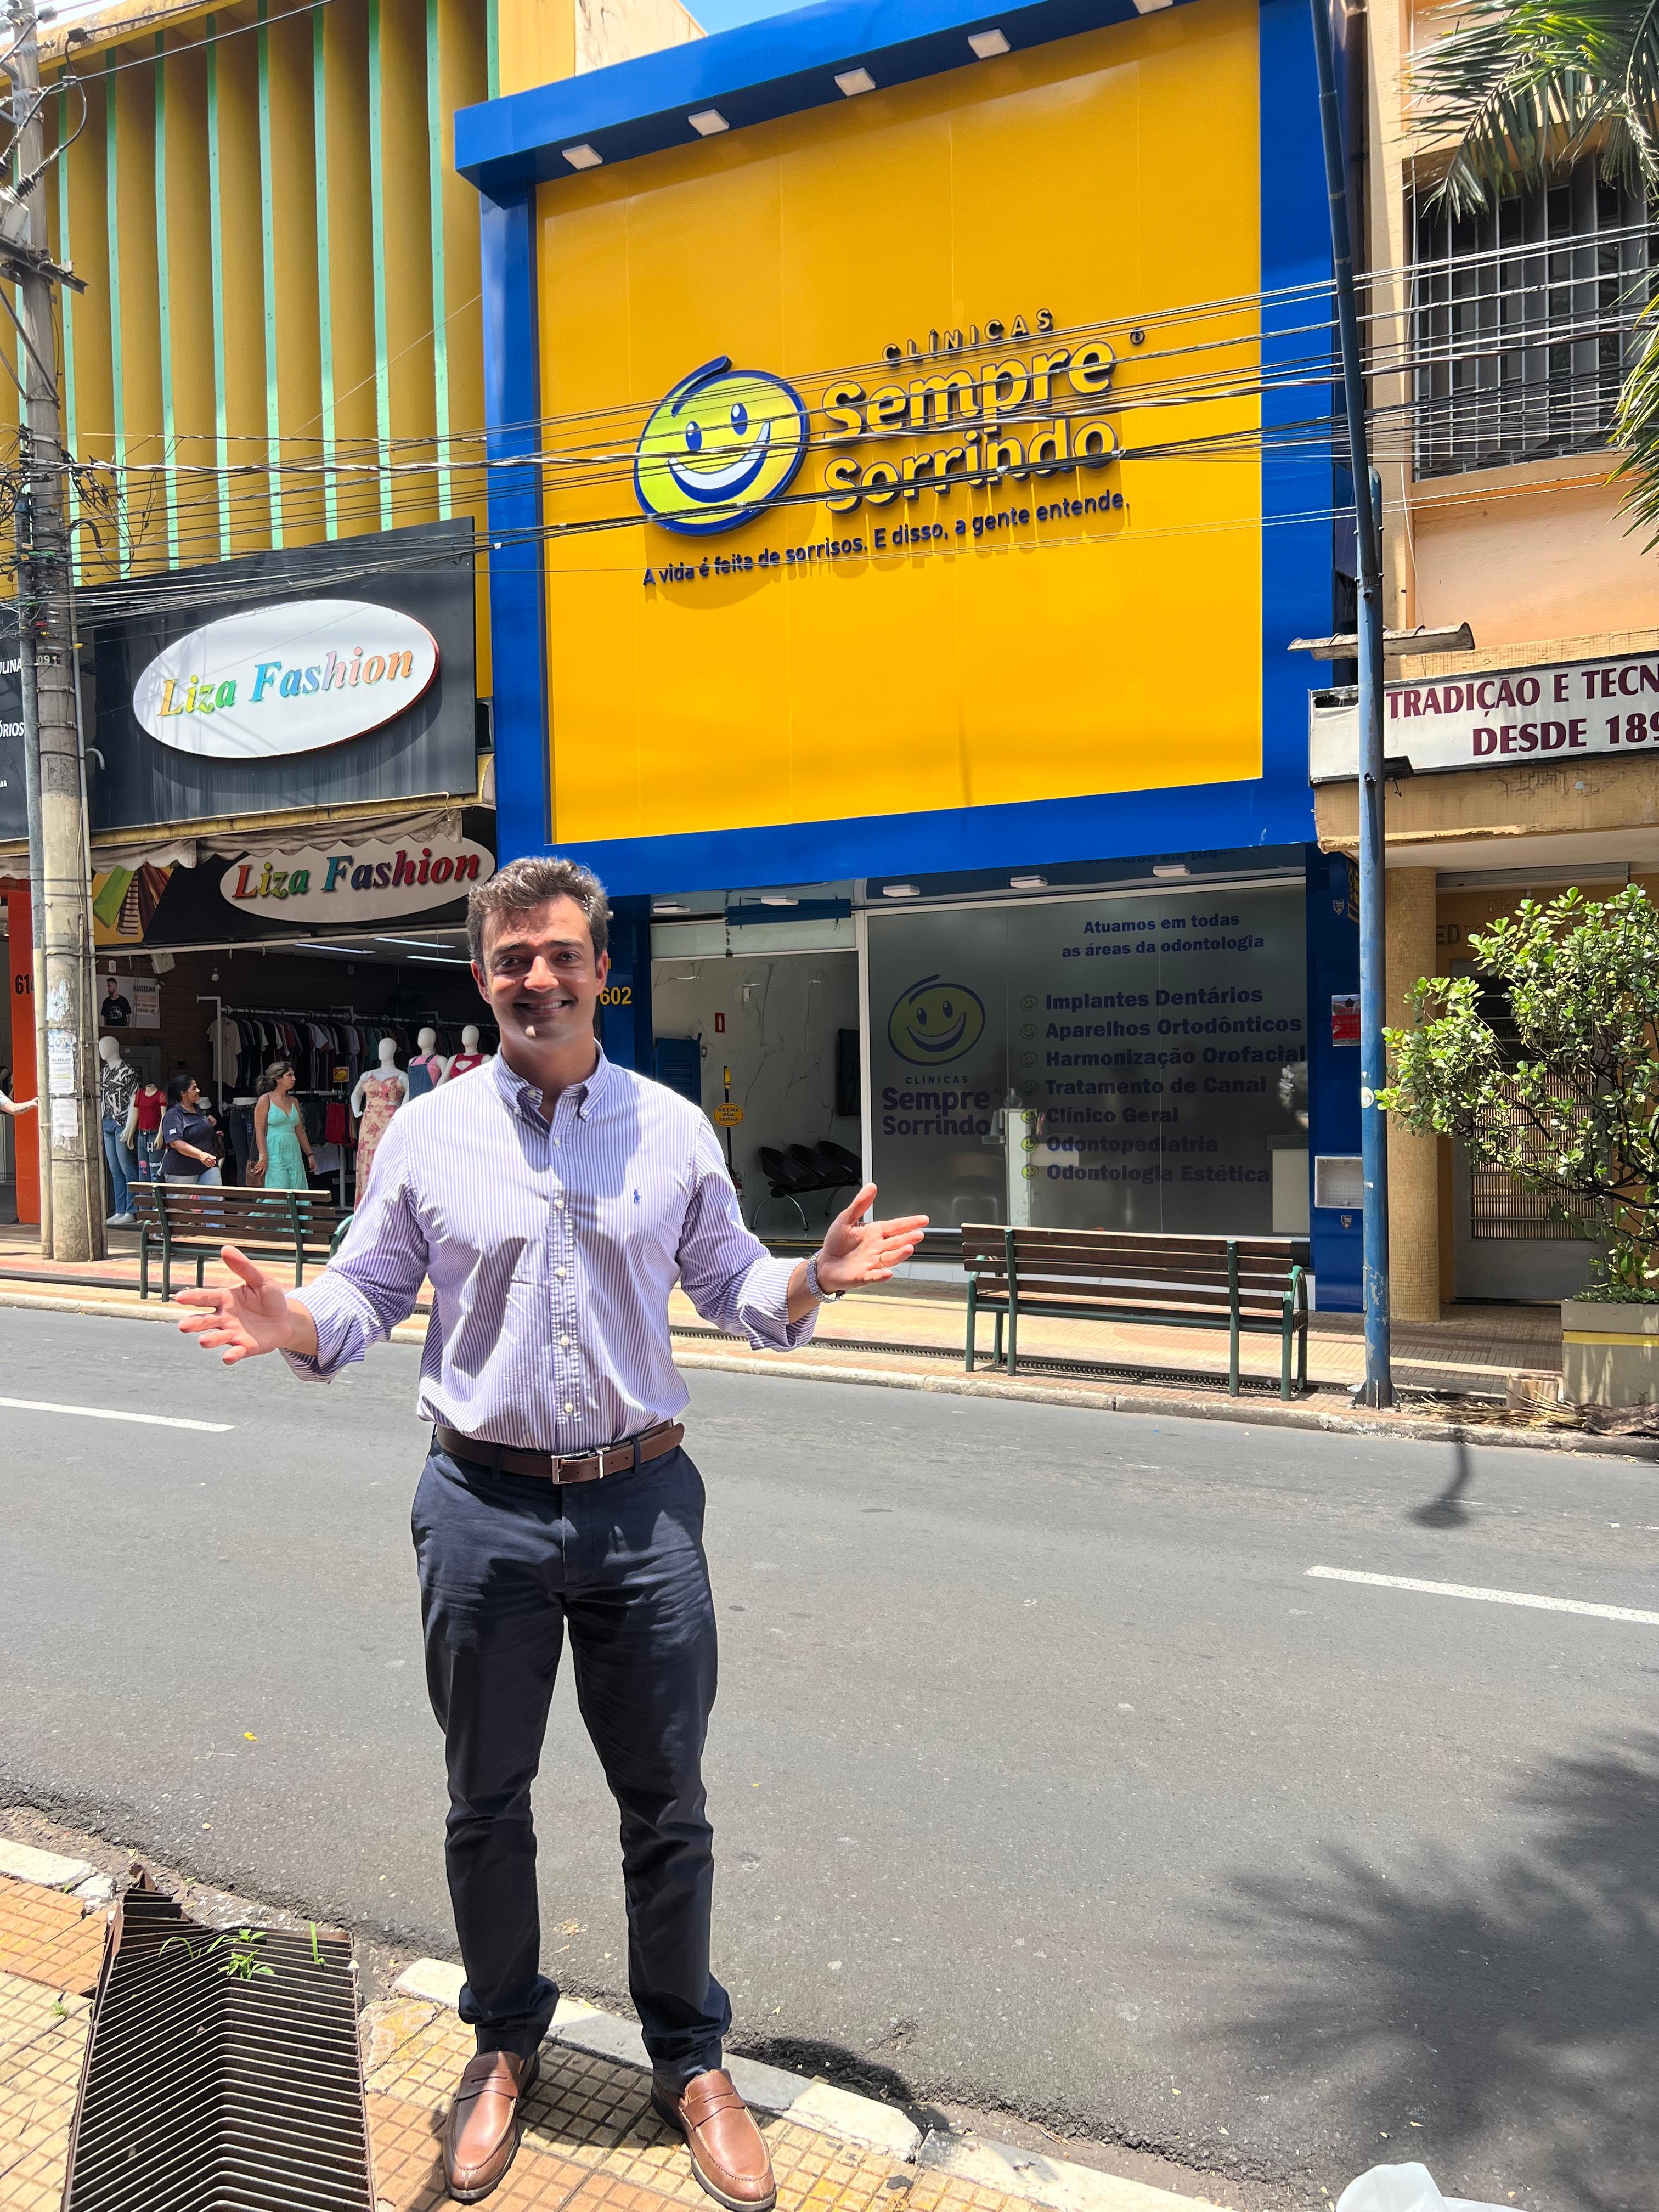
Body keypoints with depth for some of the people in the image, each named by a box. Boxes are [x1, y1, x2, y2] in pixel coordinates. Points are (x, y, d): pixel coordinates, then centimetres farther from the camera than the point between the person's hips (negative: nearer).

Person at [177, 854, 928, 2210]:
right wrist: (292, 1327, -16)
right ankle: (506, 2045, 40)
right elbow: (366, 1298, 5)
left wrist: (816, 1276, -12)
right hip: (484, 1509, 0)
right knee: (487, 1803, 15)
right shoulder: (426, 1135, 0)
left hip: (645, 1503, 0)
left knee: (668, 1806, 12)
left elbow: (736, 1293, 8)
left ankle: (690, 2060, 34)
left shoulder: (673, 1128, 2)